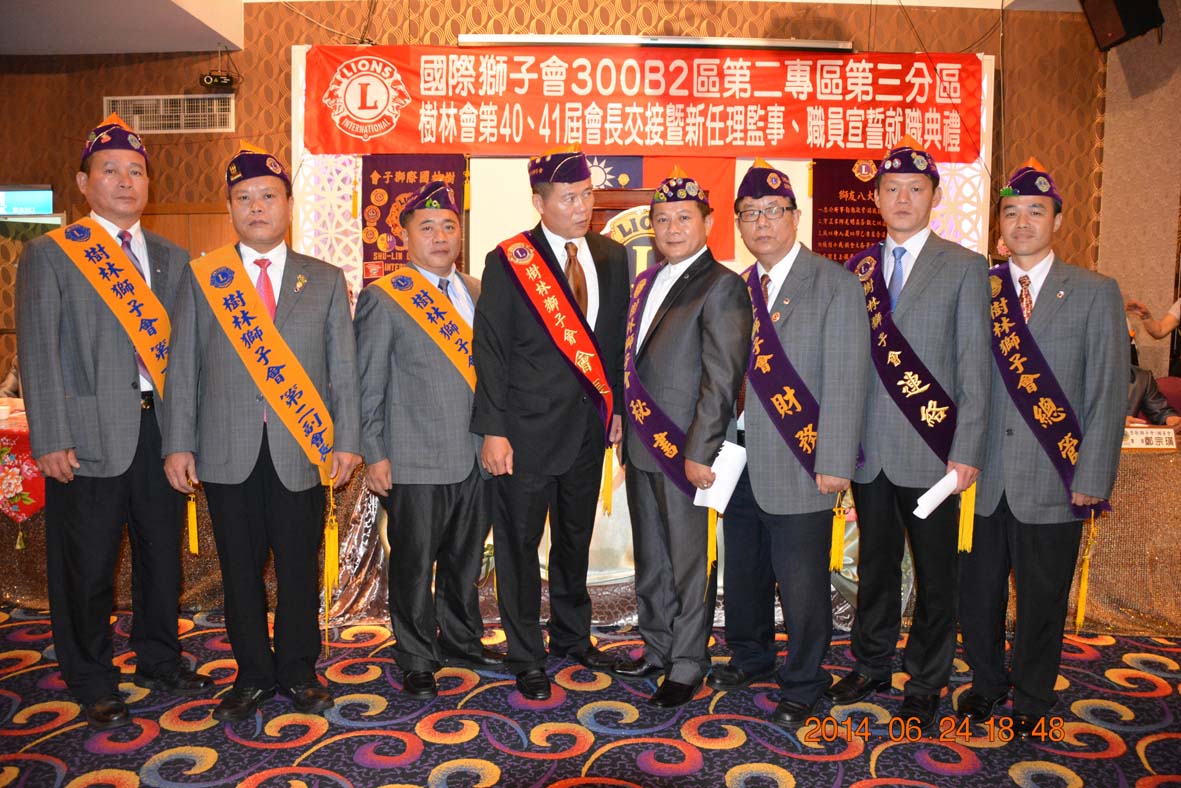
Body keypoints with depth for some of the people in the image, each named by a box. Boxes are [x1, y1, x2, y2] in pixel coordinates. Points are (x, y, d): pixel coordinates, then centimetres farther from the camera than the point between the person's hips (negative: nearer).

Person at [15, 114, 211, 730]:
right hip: (91, 433, -4)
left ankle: (159, 661, 34)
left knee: (163, 554, 14)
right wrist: (51, 440, -12)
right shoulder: (48, 256, 1)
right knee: (87, 567, 7)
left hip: (161, 426, 4)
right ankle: (92, 685, 25)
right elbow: (38, 352, -5)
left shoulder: (172, 259, 12)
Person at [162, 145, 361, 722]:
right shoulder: (202, 278, 7)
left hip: (302, 451, 0)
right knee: (240, 569, 9)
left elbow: (344, 368, 4)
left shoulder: (327, 281, 8)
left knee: (300, 567, 8)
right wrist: (179, 444, 0)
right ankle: (253, 674, 27)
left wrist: (346, 441, -2)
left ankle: (298, 671, 26)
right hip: (228, 453, 1)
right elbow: (183, 367, 5)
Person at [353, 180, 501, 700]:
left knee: (466, 558, 17)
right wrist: (373, 455, -8)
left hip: (476, 456, 5)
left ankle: (461, 640, 36)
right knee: (414, 564, 6)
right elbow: (368, 384, -5)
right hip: (415, 461, -5)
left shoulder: (478, 293, 11)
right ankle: (417, 661, 23)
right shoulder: (383, 298, -4)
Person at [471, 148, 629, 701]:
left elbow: (616, 339, 12)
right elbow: (490, 350, -9)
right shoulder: (508, 261, -8)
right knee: (520, 544, 6)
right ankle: (526, 657, 23)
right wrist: (492, 431, -13)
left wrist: (616, 407, 10)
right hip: (528, 427, -4)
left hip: (588, 425, 5)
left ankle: (572, 635, 38)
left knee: (576, 539, 19)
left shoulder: (611, 256, 6)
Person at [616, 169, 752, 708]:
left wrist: (699, 452, -19)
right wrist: (627, 431, 12)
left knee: (690, 563, 6)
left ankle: (687, 665, 21)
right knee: (650, 559, 18)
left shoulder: (721, 287, -10)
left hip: (686, 452, -8)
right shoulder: (645, 282, 14)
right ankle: (657, 649, 35)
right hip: (641, 447, 8)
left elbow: (721, 379, -16)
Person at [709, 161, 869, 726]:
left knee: (801, 583, 4)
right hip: (740, 461, 6)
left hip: (798, 464, -6)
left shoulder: (834, 284, -6)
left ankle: (802, 685, 24)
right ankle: (750, 657, 40)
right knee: (743, 571, 18)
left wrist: (834, 463, -16)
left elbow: (846, 380, -12)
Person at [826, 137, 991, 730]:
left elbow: (974, 367, -5)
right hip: (868, 451, 3)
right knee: (875, 565, 16)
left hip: (930, 452, -3)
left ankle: (926, 684, 27)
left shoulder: (964, 268, -1)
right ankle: (872, 666, 34)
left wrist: (967, 452, -10)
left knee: (935, 575, 9)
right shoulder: (857, 270, 9)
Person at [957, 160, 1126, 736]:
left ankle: (1031, 700, 33)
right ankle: (986, 683, 36)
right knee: (977, 593, 11)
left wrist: (1092, 480, -7)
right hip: (983, 479, 2)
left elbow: (1109, 394, -2)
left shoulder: (1095, 293, 0)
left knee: (1041, 601, 11)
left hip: (1053, 483, -1)